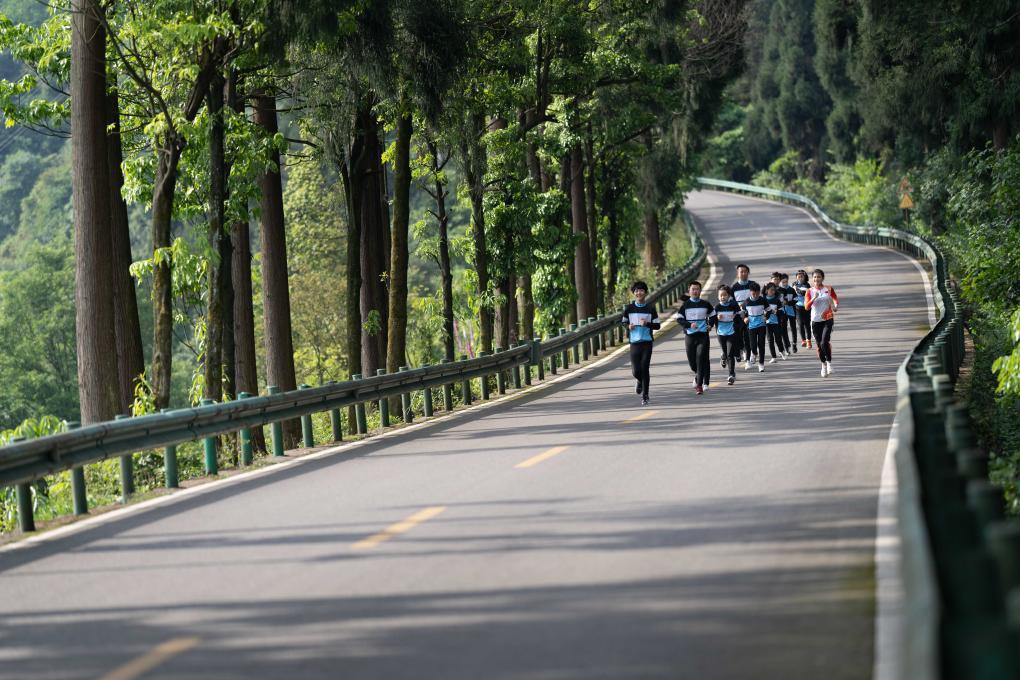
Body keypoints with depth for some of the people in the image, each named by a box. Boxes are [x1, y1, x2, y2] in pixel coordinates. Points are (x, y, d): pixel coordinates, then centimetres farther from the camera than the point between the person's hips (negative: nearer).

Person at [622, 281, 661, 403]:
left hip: (647, 342, -1)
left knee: (645, 369, -6)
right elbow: (623, 322, 15)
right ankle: (640, 381, 35)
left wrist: (647, 324, -15)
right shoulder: (629, 308, 3)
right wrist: (628, 326, -7)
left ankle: (645, 395, 5)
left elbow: (657, 325, 4)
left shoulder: (650, 309, 1)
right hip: (634, 343, 1)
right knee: (636, 371, -1)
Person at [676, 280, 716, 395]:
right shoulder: (685, 305, 0)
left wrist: (709, 325, 5)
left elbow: (713, 315, 19)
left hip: (703, 335, -1)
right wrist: (689, 324, -16)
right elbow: (679, 319, -2)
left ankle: (699, 385, -10)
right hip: (689, 335, 1)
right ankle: (697, 374, 39)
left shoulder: (705, 304, 3)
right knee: (691, 360, 5)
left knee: (701, 359, -11)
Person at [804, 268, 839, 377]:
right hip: (816, 321, 2)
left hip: (828, 319, -2)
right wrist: (814, 298, -23)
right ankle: (823, 365, 24)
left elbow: (836, 299, 12)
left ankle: (829, 362, 2)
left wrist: (835, 306, -11)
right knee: (819, 345, 6)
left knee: (824, 342, -18)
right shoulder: (809, 291, 1)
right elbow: (807, 307, -7)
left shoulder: (829, 289, 0)